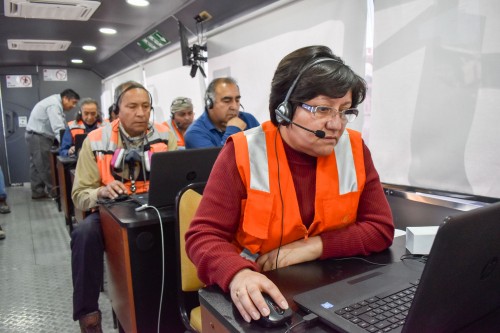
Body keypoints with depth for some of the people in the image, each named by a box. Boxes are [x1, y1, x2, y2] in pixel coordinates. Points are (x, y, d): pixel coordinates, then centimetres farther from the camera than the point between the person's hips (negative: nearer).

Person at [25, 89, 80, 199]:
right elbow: (58, 128, -31)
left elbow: (60, 125, 10)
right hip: (38, 136, -11)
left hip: (39, 136, 11)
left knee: (37, 165, 14)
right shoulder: (54, 105, -22)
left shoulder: (56, 103, 11)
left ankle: (38, 192, 21)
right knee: (44, 166, -4)